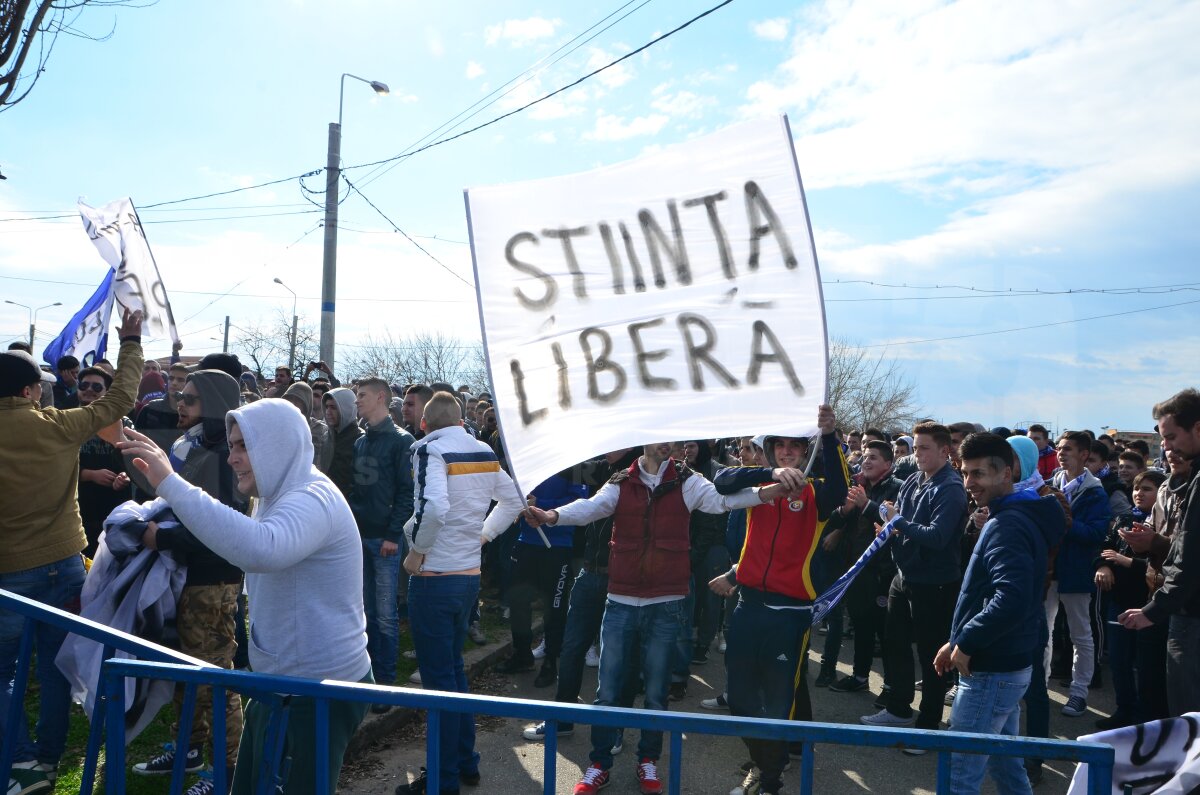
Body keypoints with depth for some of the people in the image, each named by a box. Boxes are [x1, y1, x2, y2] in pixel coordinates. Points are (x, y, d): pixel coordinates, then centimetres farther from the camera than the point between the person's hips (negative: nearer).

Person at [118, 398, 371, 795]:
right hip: (283, 684, 10)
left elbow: (260, 548, -44)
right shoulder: (281, 496, 12)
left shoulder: (314, 498, -22)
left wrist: (170, 483, -41)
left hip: (318, 694, -10)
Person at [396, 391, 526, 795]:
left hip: (434, 579, -7)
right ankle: (466, 762, 30)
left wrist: (415, 551, -15)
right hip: (470, 575, 7)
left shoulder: (430, 448, -14)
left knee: (439, 678, 2)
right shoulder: (485, 452, 8)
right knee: (454, 667, 21)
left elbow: (433, 507, -29)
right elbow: (512, 500, 18)